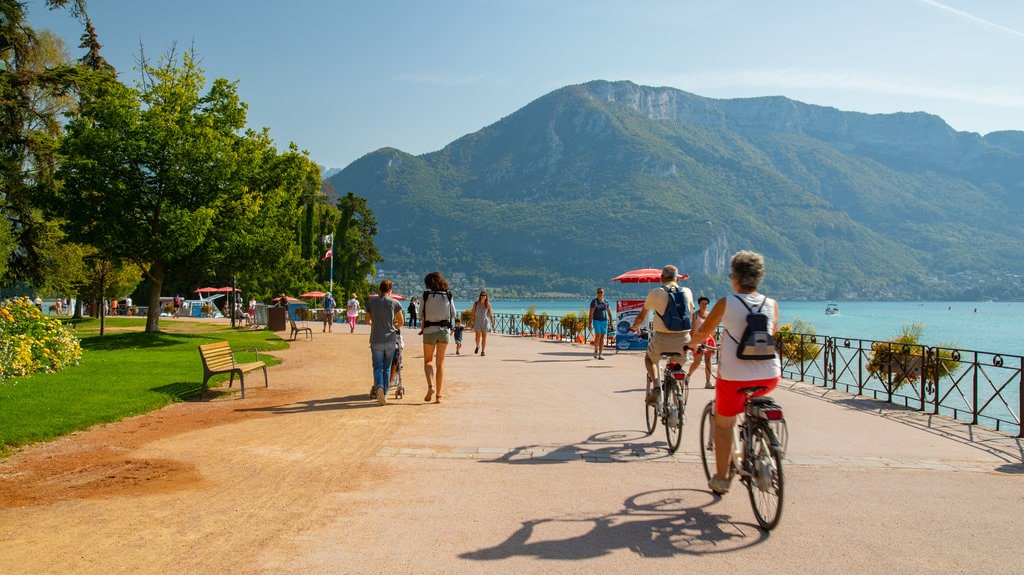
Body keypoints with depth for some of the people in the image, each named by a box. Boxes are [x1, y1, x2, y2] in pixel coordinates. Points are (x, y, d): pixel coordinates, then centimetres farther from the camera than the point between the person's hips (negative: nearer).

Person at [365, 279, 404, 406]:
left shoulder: (371, 302, 2)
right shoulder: (395, 303, 0)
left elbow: (368, 321, 14)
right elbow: (401, 322, 7)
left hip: (376, 340, 0)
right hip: (391, 339, 0)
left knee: (378, 367, 3)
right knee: (387, 368, 12)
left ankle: (379, 387, -24)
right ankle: (384, 394, 14)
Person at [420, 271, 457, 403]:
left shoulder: (426, 295, -4)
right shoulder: (448, 296, 1)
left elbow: (421, 314, 2)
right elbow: (453, 314, 10)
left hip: (429, 330, -2)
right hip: (444, 330, 2)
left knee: (428, 361, 13)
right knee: (440, 363, 8)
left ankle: (430, 386, -12)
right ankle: (438, 395, 6)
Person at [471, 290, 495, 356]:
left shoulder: (488, 305, 0)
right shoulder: (476, 304, 0)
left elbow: (491, 314, 3)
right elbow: (473, 314, 3)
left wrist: (493, 323, 1)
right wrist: (472, 322, -1)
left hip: (485, 322, 0)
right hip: (477, 322, 0)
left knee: (484, 337, -1)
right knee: (477, 337, 0)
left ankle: (483, 351, 7)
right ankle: (477, 346, 31)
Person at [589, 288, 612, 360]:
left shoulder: (606, 302, 9)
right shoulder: (594, 301, -3)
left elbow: (609, 313, 17)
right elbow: (591, 314, -6)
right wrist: (590, 324, -12)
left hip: (604, 321, 4)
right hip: (596, 320, -4)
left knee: (602, 337, 1)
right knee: (598, 336, -14)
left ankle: (600, 354, 4)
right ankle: (596, 351, 6)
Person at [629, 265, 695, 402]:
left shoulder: (655, 293, -1)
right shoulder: (687, 292, 7)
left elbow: (641, 316, 10)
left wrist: (634, 327, 31)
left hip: (662, 339, -2)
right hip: (683, 340, 2)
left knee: (649, 358, 25)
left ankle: (656, 384, 0)